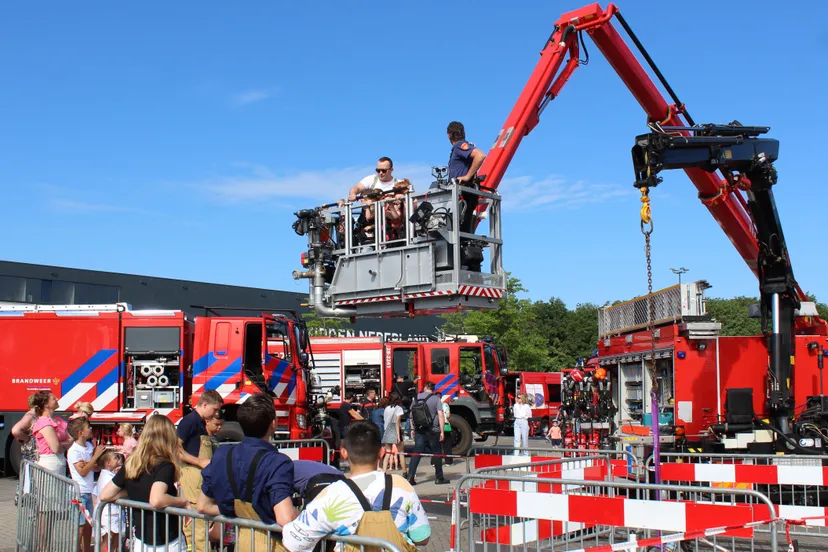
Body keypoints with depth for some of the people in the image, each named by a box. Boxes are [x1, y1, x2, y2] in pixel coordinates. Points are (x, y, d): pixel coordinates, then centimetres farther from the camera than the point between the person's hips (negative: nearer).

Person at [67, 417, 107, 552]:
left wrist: (87, 463, -8)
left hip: (89, 492, 7)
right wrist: (96, 455, -16)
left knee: (89, 526, 13)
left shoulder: (89, 446, 8)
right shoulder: (73, 451, -13)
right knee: (79, 527, -4)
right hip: (79, 493, -7)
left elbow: (96, 468, 13)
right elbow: (83, 472, -18)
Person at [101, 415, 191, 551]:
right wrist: (183, 501, -18)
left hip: (141, 540, 6)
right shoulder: (165, 466, -18)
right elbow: (156, 500, -34)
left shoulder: (130, 465, 0)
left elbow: (104, 496, 5)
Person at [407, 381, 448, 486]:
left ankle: (410, 477, -2)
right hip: (433, 432, -3)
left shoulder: (416, 398, 6)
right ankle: (439, 478, 14)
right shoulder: (436, 399, -6)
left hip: (419, 431, 3)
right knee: (437, 454, 9)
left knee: (416, 453, 5)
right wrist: (442, 431, -12)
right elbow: (440, 415, -13)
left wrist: (412, 429, 19)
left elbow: (411, 414, 11)